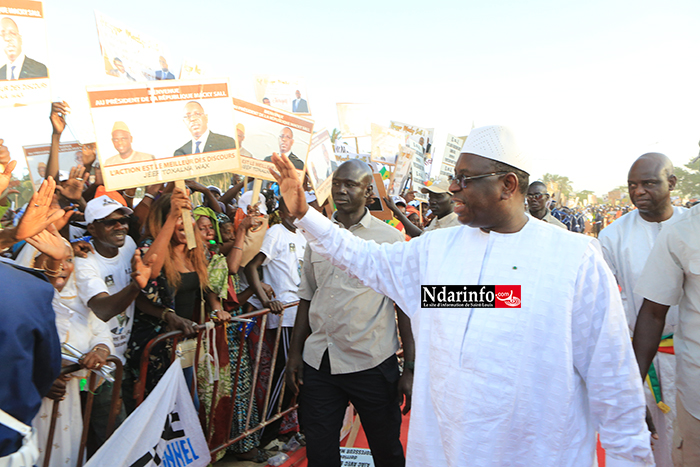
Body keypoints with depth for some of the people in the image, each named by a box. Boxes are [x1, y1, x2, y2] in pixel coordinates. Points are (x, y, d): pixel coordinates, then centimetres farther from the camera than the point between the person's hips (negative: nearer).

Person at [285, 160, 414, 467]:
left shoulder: (390, 238, -3)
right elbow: (307, 298, 14)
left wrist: (411, 369, -8)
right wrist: (294, 354, 11)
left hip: (372, 363, -3)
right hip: (318, 361, 4)